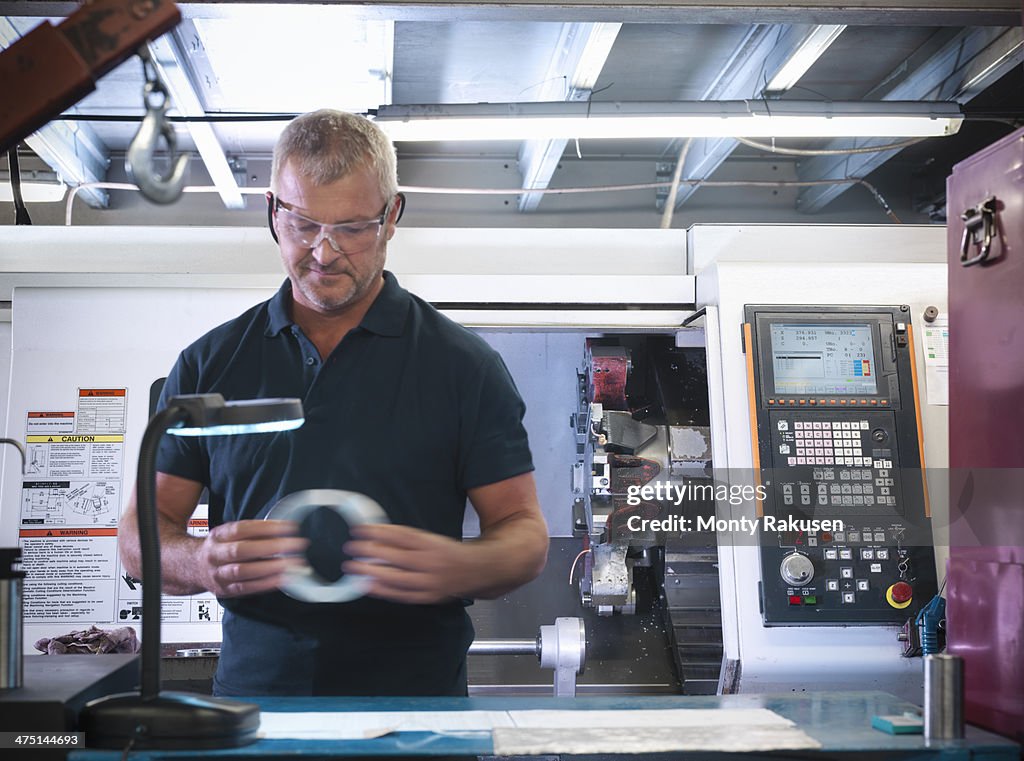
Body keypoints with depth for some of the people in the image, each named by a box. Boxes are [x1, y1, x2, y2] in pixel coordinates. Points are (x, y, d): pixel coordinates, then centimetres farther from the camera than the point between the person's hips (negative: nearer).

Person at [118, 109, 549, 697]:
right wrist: (202, 564, -11)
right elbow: (141, 530, 12)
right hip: (251, 690, 2)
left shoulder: (465, 365, 5)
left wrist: (457, 569, -17)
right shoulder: (209, 364, 11)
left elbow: (526, 535, 5)